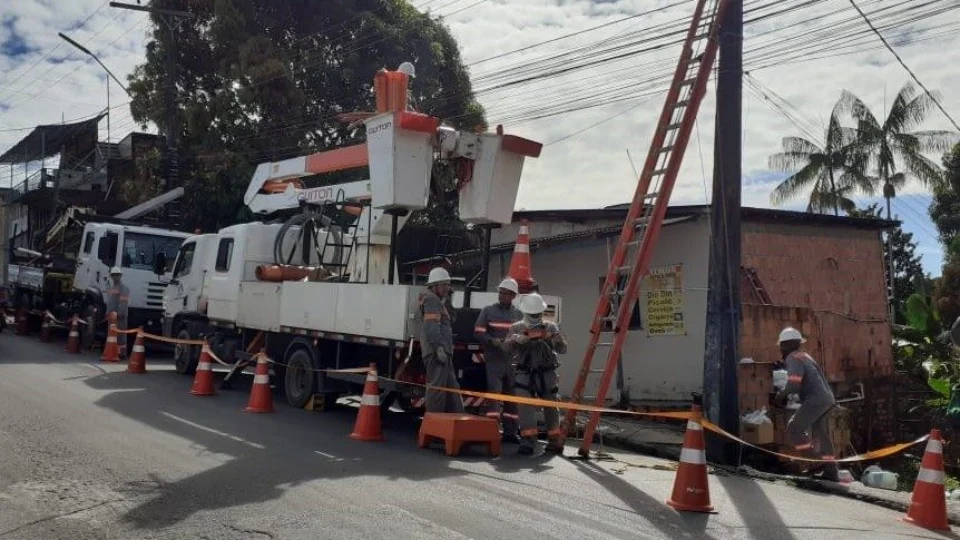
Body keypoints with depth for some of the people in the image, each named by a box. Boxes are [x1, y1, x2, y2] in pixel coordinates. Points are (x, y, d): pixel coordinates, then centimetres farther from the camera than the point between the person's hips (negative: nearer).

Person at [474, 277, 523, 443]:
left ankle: (510, 431, 12)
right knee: (494, 392, -10)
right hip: (494, 360, -3)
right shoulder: (488, 311, 4)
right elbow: (478, 333, -2)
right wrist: (494, 341, -18)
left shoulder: (519, 315, 13)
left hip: (513, 361, 4)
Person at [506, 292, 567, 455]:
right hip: (525, 373, -1)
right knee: (525, 405, -13)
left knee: (550, 405, 5)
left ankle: (555, 440, 19)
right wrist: (516, 339, -32)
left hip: (547, 373, 1)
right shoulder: (517, 328, 5)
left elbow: (562, 350, -1)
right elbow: (508, 347, -9)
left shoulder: (551, 328, 6)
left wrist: (556, 339, -24)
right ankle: (528, 440, -10)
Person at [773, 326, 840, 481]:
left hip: (815, 399, -10)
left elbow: (794, 384, -18)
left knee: (794, 429, -8)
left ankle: (815, 461, -11)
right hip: (827, 398, 10)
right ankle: (831, 471, 12)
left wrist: (781, 396, -4)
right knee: (821, 434, 12)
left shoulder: (793, 358, -8)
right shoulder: (804, 356, 22)